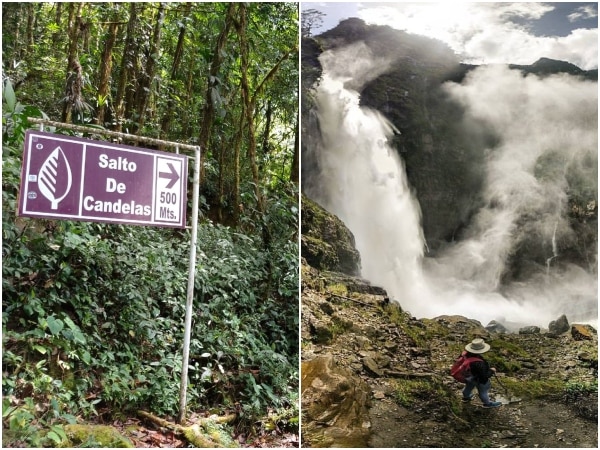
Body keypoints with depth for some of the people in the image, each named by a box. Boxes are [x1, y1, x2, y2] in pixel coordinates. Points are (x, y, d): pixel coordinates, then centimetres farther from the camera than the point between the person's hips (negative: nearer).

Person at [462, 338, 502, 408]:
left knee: (469, 386, 34)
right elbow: (484, 376, -34)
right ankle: (487, 403, 52)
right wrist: (492, 371, -16)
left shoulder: (469, 354, -27)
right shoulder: (479, 364, -48)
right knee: (483, 392, 24)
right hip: (481, 380, -7)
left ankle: (466, 397, 62)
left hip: (471, 376, 7)